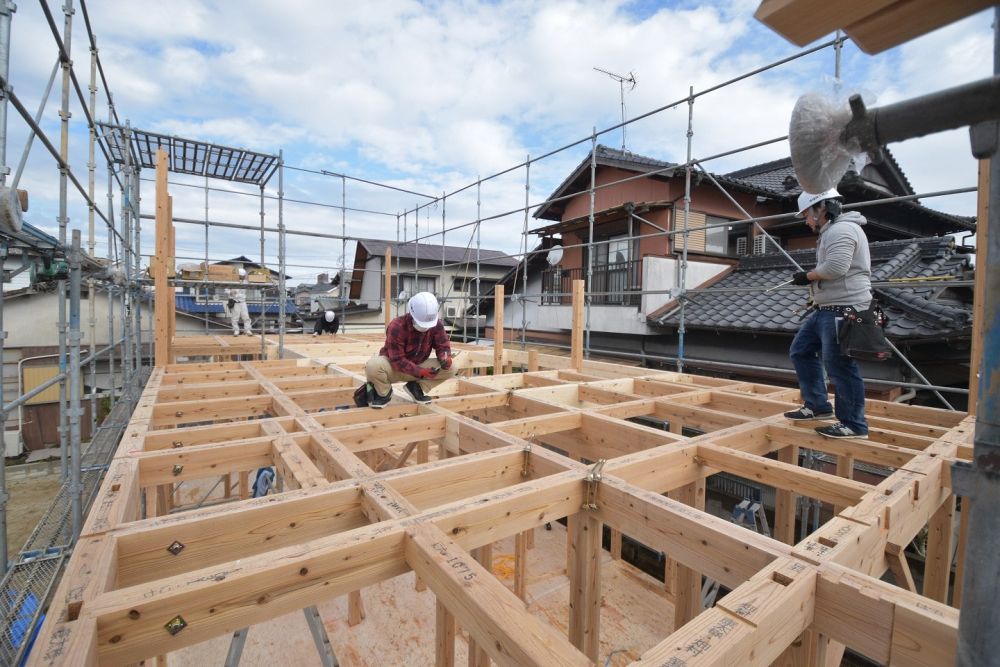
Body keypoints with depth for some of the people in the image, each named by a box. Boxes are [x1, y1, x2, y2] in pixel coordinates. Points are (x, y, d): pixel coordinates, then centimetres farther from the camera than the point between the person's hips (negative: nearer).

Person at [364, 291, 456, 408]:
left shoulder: (436, 324, -16)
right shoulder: (396, 327, -29)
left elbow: (442, 345, -6)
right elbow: (397, 360, -29)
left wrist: (445, 358, -30)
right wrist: (420, 372, -39)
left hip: (417, 366, 4)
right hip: (393, 367, -4)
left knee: (449, 369, -18)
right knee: (372, 366, -38)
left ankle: (416, 387, 1)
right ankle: (384, 393, -5)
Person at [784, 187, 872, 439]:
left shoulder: (841, 230, -12)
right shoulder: (832, 231, 22)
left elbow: (835, 267, -25)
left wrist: (807, 276, -10)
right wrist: (813, 283, 11)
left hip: (843, 310, -11)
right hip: (827, 310, 11)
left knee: (840, 367, -6)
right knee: (800, 351, 14)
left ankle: (853, 425, 5)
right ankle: (817, 406, 22)